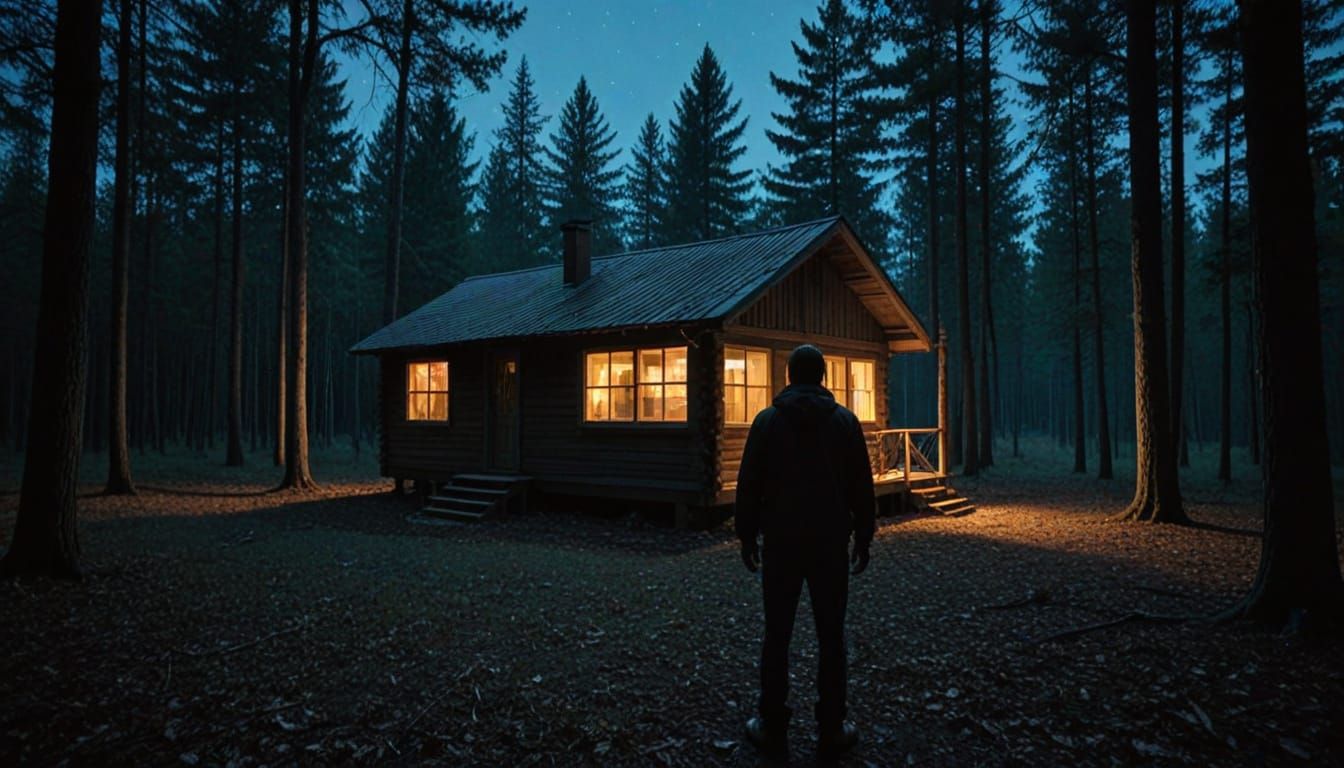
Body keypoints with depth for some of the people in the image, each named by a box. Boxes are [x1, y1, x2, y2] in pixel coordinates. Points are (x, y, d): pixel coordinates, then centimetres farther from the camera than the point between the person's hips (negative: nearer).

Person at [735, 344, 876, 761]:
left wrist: (746, 536, 7)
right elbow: (861, 487, 2)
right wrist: (863, 538, 10)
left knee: (776, 636, 7)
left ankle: (773, 729, 12)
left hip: (781, 541, 0)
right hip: (831, 542, 1)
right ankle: (831, 731, 13)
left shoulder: (767, 420, -2)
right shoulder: (845, 420, 0)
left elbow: (749, 484, -1)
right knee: (831, 637, 8)